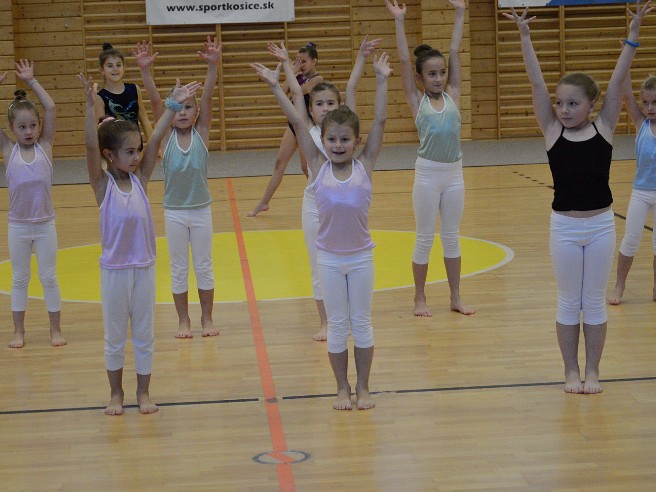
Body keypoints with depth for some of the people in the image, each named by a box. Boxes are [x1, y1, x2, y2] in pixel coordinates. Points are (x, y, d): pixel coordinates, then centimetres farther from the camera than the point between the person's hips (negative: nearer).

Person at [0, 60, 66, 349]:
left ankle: (55, 329, 17)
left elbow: (50, 108, -12)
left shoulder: (45, 147, -5)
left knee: (49, 277, 8)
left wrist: (31, 81, -8)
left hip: (45, 224, -1)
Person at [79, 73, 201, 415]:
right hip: (114, 268, -3)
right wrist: (91, 105, -35)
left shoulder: (140, 179, -1)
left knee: (144, 335, 11)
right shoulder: (102, 183, -9)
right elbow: (91, 146, -23)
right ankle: (116, 393, 25)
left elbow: (155, 140, -7)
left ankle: (143, 392, 24)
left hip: (144, 266, 3)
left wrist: (173, 105, -13)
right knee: (115, 336, 10)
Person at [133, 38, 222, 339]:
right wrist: (145, 70, -29)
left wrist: (212, 67, -31)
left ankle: (207, 318, 21)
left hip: (201, 210, 0)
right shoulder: (166, 135, -4)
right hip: (174, 211, 0)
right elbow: (155, 101, -17)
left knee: (204, 266, 9)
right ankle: (183, 321, 19)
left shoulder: (202, 133, -4)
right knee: (178, 269, 8)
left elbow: (207, 98, -18)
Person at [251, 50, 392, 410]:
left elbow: (379, 122, -8)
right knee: (337, 325, 10)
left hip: (361, 256, 0)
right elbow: (298, 124, -7)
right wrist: (275, 87, -8)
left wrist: (382, 81, -11)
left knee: (362, 322, 9)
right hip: (328, 258, 0)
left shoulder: (365, 166, -5)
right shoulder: (318, 167, -4)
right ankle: (342, 389, 20)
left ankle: (363, 387, 20)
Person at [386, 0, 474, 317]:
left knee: (452, 237, 11)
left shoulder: (453, 96, 4)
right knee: (425, 238, 6)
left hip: (454, 173, 3)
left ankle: (456, 298, 19)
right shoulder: (417, 101, -2)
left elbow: (455, 52, 3)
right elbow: (403, 60, -9)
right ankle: (420, 299, 16)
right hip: (428, 174, -3)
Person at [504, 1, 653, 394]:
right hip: (565, 226, 0)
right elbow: (537, 83, -9)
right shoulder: (552, 132, -4)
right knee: (569, 302, 10)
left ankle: (592, 371, 20)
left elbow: (618, 82, -10)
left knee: (595, 301, 10)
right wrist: (525, 37, -15)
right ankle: (571, 371, 21)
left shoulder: (604, 128, -4)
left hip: (601, 225, 0)